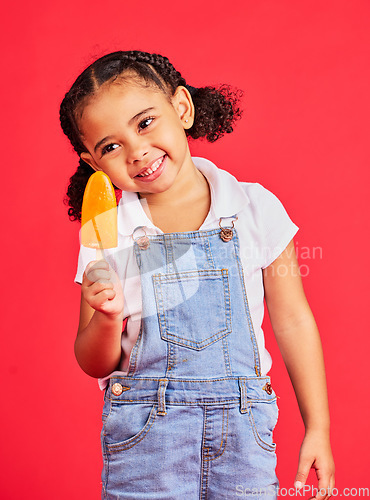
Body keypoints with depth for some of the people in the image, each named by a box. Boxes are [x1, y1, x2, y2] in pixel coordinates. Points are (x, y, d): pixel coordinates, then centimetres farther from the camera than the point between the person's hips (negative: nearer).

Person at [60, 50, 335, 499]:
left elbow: (293, 322, 3)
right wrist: (107, 321, -20)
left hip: (242, 428, 1)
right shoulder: (107, 238, -4)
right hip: (145, 432, 0)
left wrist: (317, 428, 4)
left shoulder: (256, 209, -4)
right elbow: (95, 365, 2)